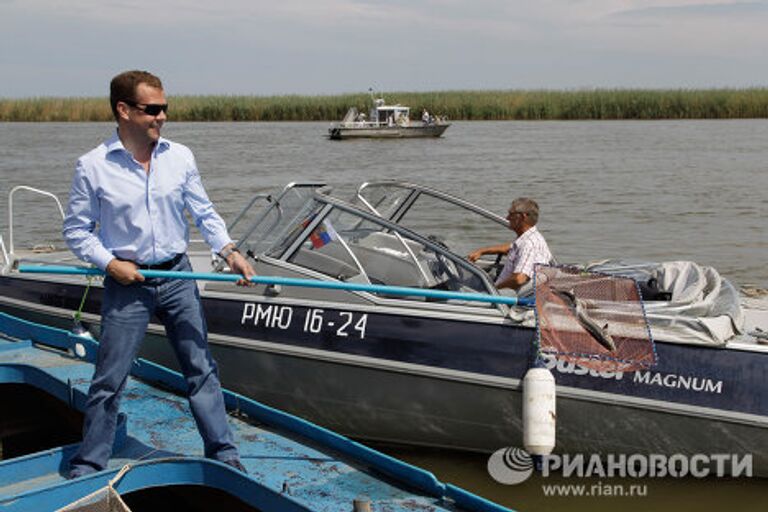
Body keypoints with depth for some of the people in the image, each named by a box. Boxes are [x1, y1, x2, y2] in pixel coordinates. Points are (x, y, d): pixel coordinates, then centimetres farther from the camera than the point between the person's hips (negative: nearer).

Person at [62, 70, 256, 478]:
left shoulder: (180, 157, 0)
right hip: (127, 281, -3)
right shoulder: (92, 167, -8)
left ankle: (224, 455, 19)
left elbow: (204, 213, 6)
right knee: (109, 380, 3)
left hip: (177, 276, 3)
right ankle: (87, 467, 17)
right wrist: (109, 263, -13)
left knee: (202, 368, 8)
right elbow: (76, 229, -1)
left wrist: (229, 250, -9)